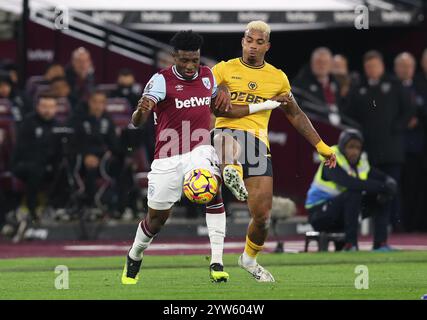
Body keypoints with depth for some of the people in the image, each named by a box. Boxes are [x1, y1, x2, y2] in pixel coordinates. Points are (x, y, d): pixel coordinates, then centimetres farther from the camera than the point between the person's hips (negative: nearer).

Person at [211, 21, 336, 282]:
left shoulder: (277, 78, 16)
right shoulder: (224, 70, 6)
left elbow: (296, 115, 26)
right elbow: (217, 107, -7)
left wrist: (323, 147, 24)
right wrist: (263, 106, -7)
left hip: (257, 142, 2)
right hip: (227, 133, -2)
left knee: (263, 216, 0)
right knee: (228, 140, -43)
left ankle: (249, 258, 25)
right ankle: (232, 173, -73)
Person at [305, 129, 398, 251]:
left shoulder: (361, 163, 4)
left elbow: (388, 180, 0)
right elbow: (349, 182, -37)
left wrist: (390, 187, -26)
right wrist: (382, 187, -37)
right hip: (319, 212, -8)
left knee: (380, 198, -5)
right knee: (354, 193, -32)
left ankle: (380, 244, -9)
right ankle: (350, 245, -31)